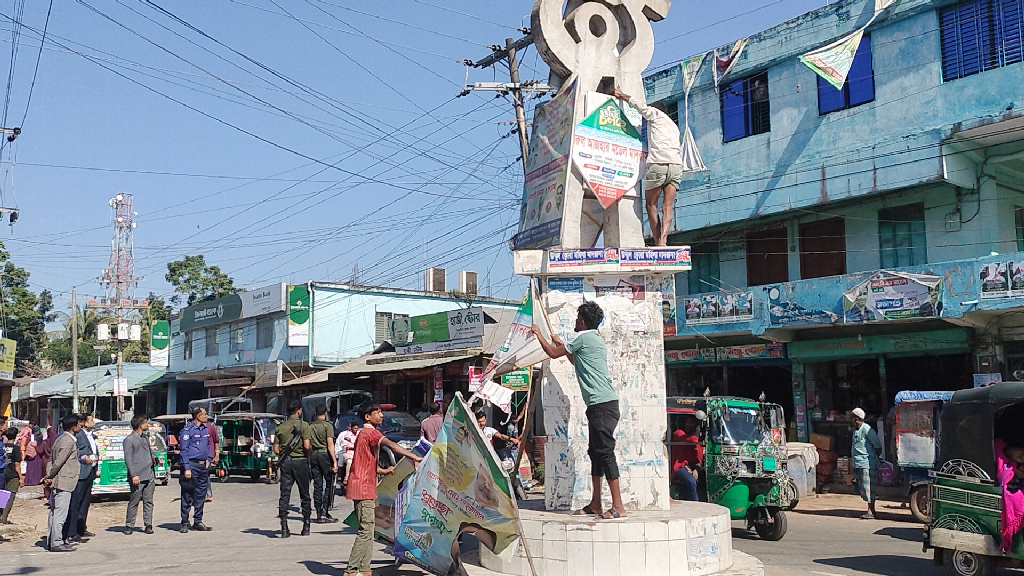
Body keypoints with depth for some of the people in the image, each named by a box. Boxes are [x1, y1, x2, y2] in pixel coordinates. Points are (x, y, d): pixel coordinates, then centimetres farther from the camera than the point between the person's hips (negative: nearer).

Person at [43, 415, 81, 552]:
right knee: (60, 514, -7)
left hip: (57, 483, 10)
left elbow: (52, 460, 14)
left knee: (55, 512, 14)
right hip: (63, 482, -10)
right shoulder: (68, 441, -15)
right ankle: (56, 543, -5)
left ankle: (52, 541, 20)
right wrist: (49, 477, -6)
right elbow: (58, 462, -18)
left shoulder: (60, 439, 16)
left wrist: (48, 477, 4)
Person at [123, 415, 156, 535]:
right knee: (134, 502, 0)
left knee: (148, 501, 6)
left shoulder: (145, 436, 18)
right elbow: (128, 459, -10)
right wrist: (134, 475, -16)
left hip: (150, 475, 7)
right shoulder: (129, 440, -5)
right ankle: (129, 526, 10)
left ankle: (148, 525, 9)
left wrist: (152, 458, 13)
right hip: (138, 477, -7)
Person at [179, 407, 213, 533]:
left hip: (203, 466, 7)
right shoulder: (187, 430, -9)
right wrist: (187, 468, -16)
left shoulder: (205, 429, 14)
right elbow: (184, 450, -11)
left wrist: (208, 459, 11)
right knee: (187, 496, -2)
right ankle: (184, 523, 4)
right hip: (192, 465, -7)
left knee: (201, 495, 10)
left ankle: (198, 521, 18)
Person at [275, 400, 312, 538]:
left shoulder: (280, 427, 5)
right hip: (300, 461, -3)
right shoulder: (303, 425, -7)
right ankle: (306, 526, 14)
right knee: (304, 495, 9)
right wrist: (311, 447, 5)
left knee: (284, 494, 3)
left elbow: (276, 450, 3)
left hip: (285, 462, 3)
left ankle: (284, 526, -5)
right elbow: (307, 446, -17)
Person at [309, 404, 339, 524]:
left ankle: (319, 514, 9)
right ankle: (325, 512, -4)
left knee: (317, 485, 8)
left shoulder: (310, 426, 10)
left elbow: (308, 445, 12)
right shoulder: (327, 425, -6)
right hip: (325, 455, -5)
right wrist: (335, 461, -13)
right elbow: (330, 445, -12)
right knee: (329, 484, 1)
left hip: (314, 455, 5)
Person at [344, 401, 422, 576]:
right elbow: (391, 445, -29)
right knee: (365, 530, -8)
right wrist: (414, 457, -35)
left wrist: (383, 471, 17)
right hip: (363, 487, -10)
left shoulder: (364, 433, 18)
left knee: (367, 529, 12)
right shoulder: (371, 432, -13)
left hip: (365, 487, 10)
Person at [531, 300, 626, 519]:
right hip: (603, 404, 10)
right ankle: (595, 504, 16)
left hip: (601, 404, -10)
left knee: (605, 452, -11)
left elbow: (553, 353, 3)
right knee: (596, 452, 12)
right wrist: (562, 344, 42)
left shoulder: (583, 337, -6)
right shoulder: (596, 339, 22)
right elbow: (577, 362, 39)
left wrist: (539, 334, 18)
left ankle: (618, 506, -12)